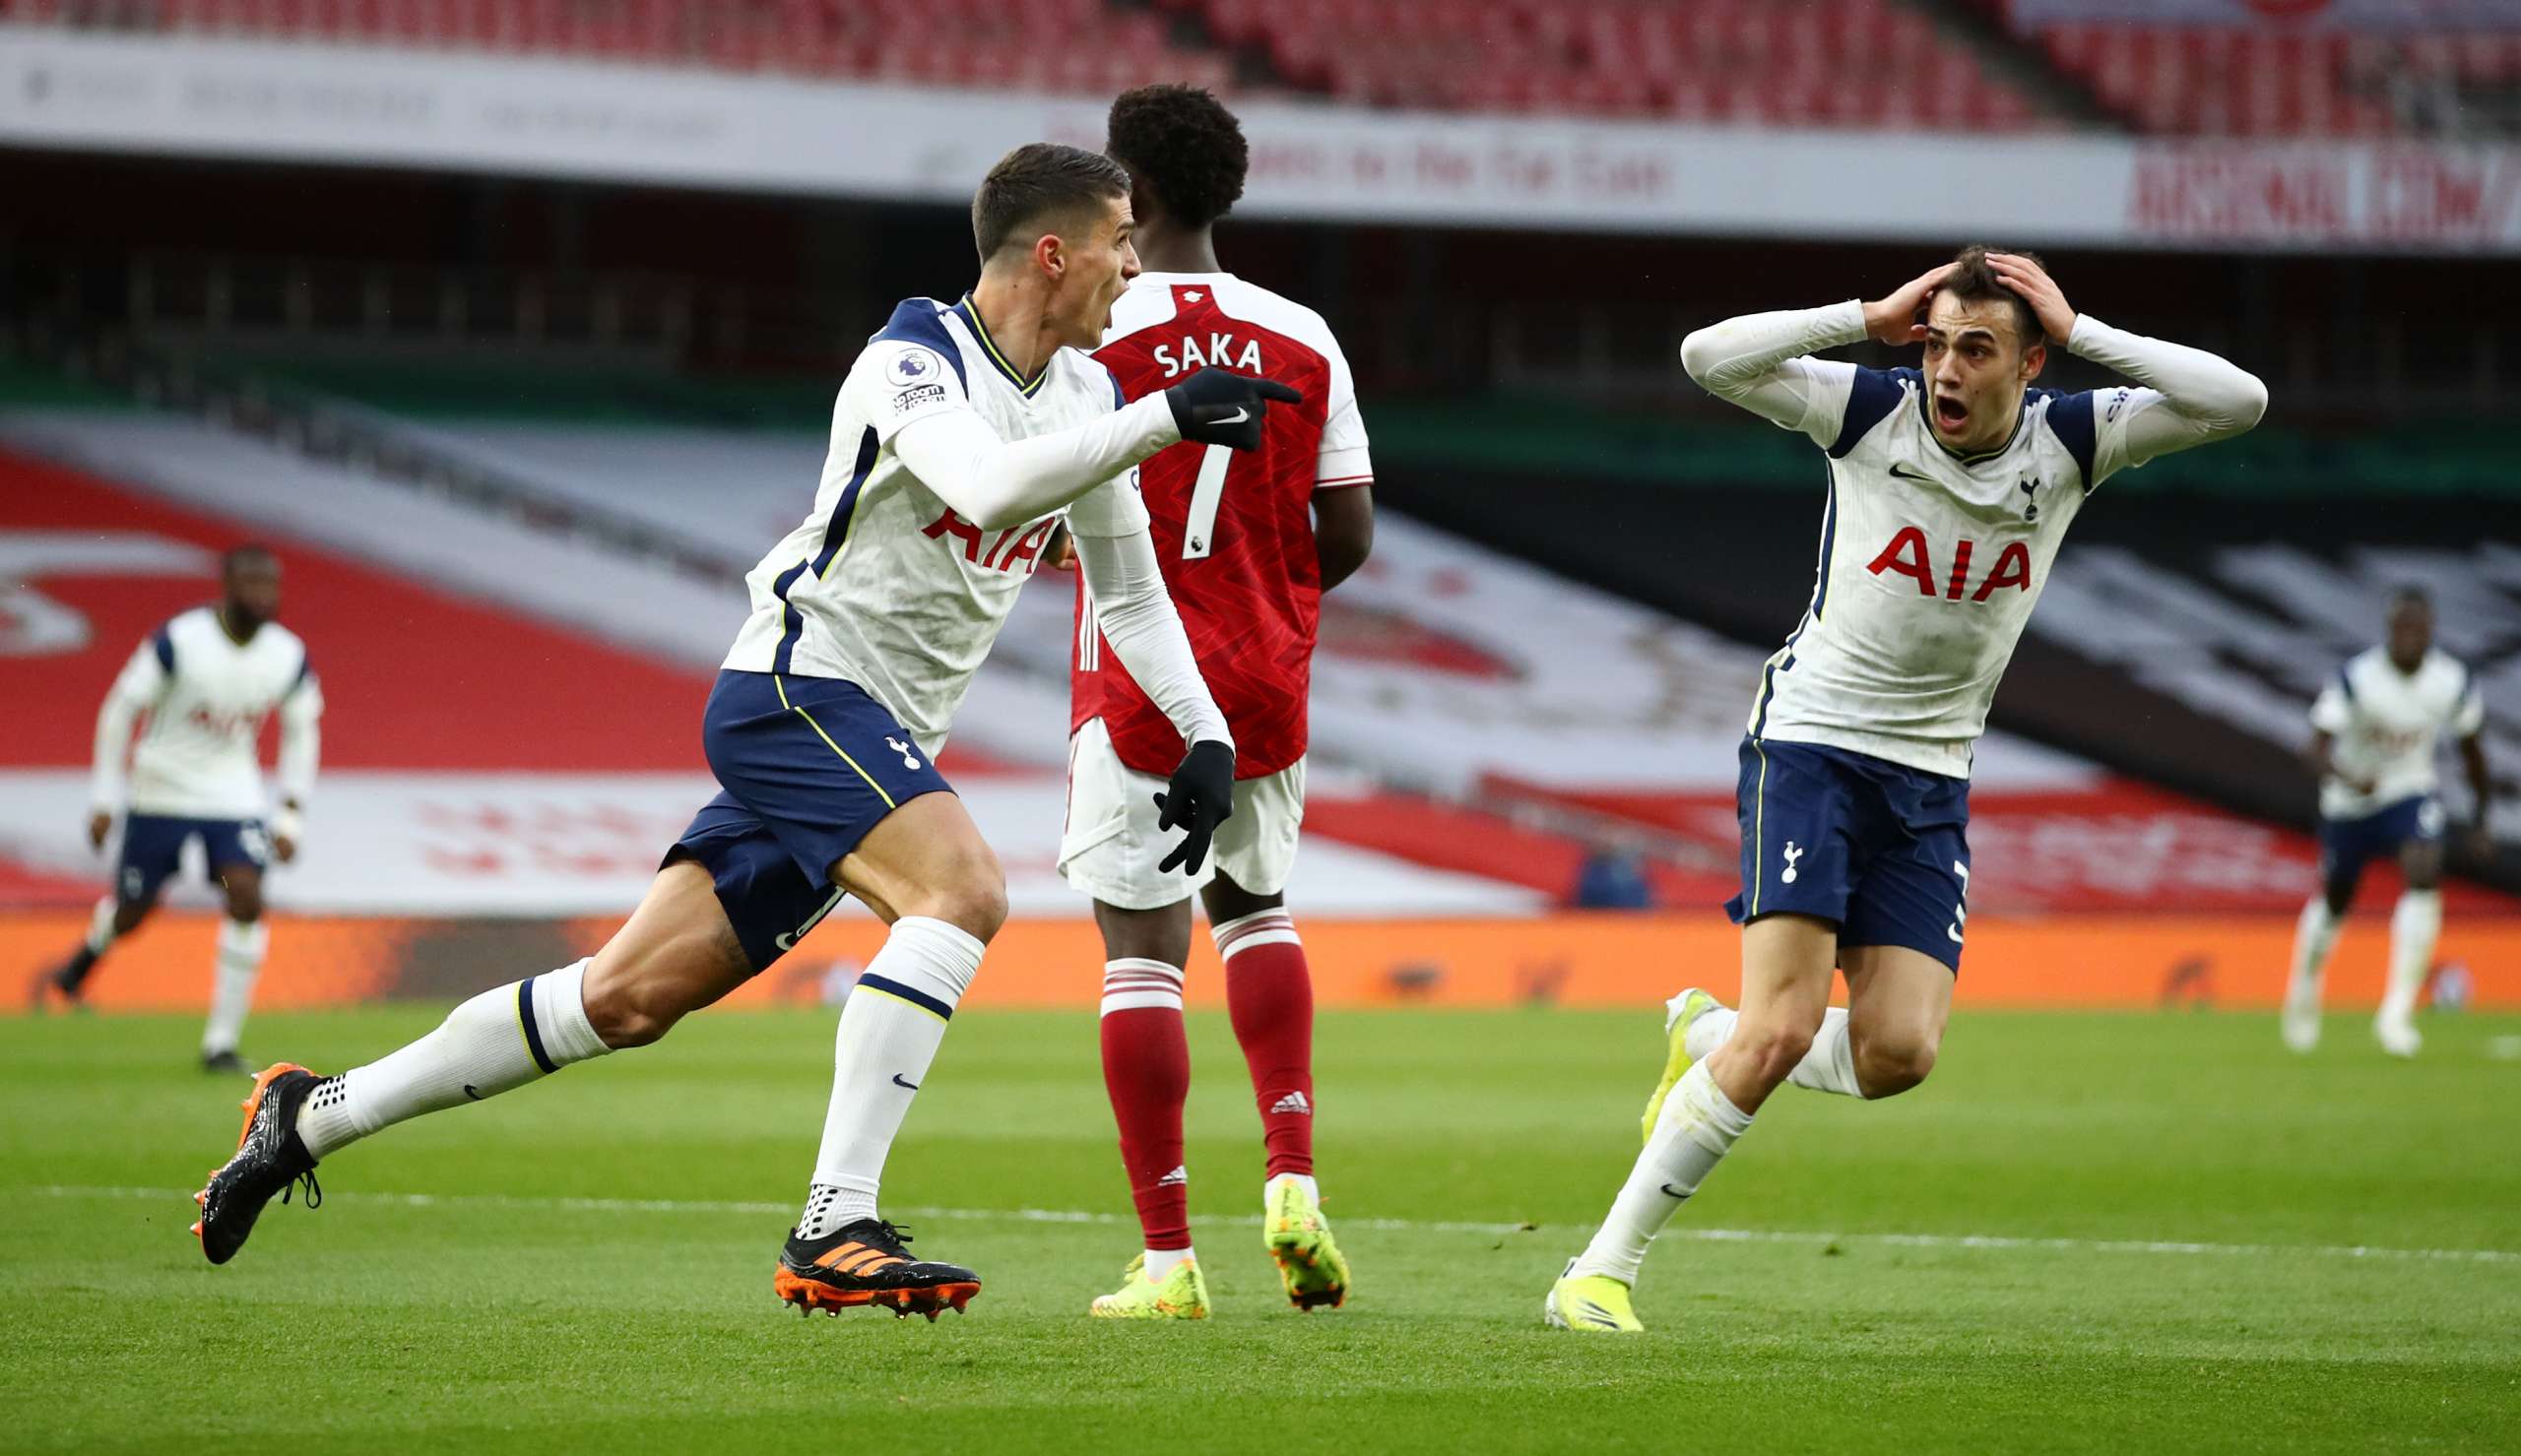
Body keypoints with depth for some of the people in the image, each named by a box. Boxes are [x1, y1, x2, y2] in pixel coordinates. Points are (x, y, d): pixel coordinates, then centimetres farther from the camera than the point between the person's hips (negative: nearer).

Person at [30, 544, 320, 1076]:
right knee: (133, 909, 8)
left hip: (234, 793, 2)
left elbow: (302, 734, 7)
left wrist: (291, 818, 3)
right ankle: (81, 965, 45)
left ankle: (222, 1042, -9)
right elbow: (120, 708, -10)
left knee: (246, 898, -17)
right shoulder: (178, 641, -19)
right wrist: (105, 797, -8)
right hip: (162, 789, -2)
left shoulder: (289, 657, -8)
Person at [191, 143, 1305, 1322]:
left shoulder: (1085, 393, 10)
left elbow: (1129, 590, 18)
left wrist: (1206, 733, 7)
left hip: (874, 739, 8)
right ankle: (833, 1230, -32)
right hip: (797, 688, -8)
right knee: (961, 890, -30)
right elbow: (989, 483, -36)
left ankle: (319, 1113, 18)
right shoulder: (912, 360, -16)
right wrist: (1163, 418, -37)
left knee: (630, 997, 6)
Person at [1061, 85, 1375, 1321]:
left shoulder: (1095, 331, -8)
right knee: (1257, 909, 24)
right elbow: (1349, 534, 4)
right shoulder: (1302, 340, 3)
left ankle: (1167, 1261, -7)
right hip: (1263, 687, 4)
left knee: (1141, 950, -2)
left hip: (1135, 681, -4)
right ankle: (1293, 1180, 6)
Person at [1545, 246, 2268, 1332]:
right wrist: (1869, 316, -20)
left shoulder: (2070, 440, -3)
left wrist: (2082, 333, -18)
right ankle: (1603, 1270, -11)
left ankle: (1705, 1038, 21)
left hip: (1932, 781, 4)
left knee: (1898, 1054, -10)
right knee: (1785, 1028, -18)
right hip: (1812, 742, -4)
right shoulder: (1871, 411, -9)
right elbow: (1709, 357, -19)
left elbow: (2236, 403, -14)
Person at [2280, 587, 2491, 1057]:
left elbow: (2472, 750, 4)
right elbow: (2318, 750, -28)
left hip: (2410, 796, 1)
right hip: (2349, 802, -1)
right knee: (2333, 901, 14)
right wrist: (2347, 779, -49)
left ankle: (2397, 1013, -25)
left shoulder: (2454, 681, -13)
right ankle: (2305, 991, 47)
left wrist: (2481, 821, 8)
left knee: (2425, 876, -26)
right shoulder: (2355, 678, -24)